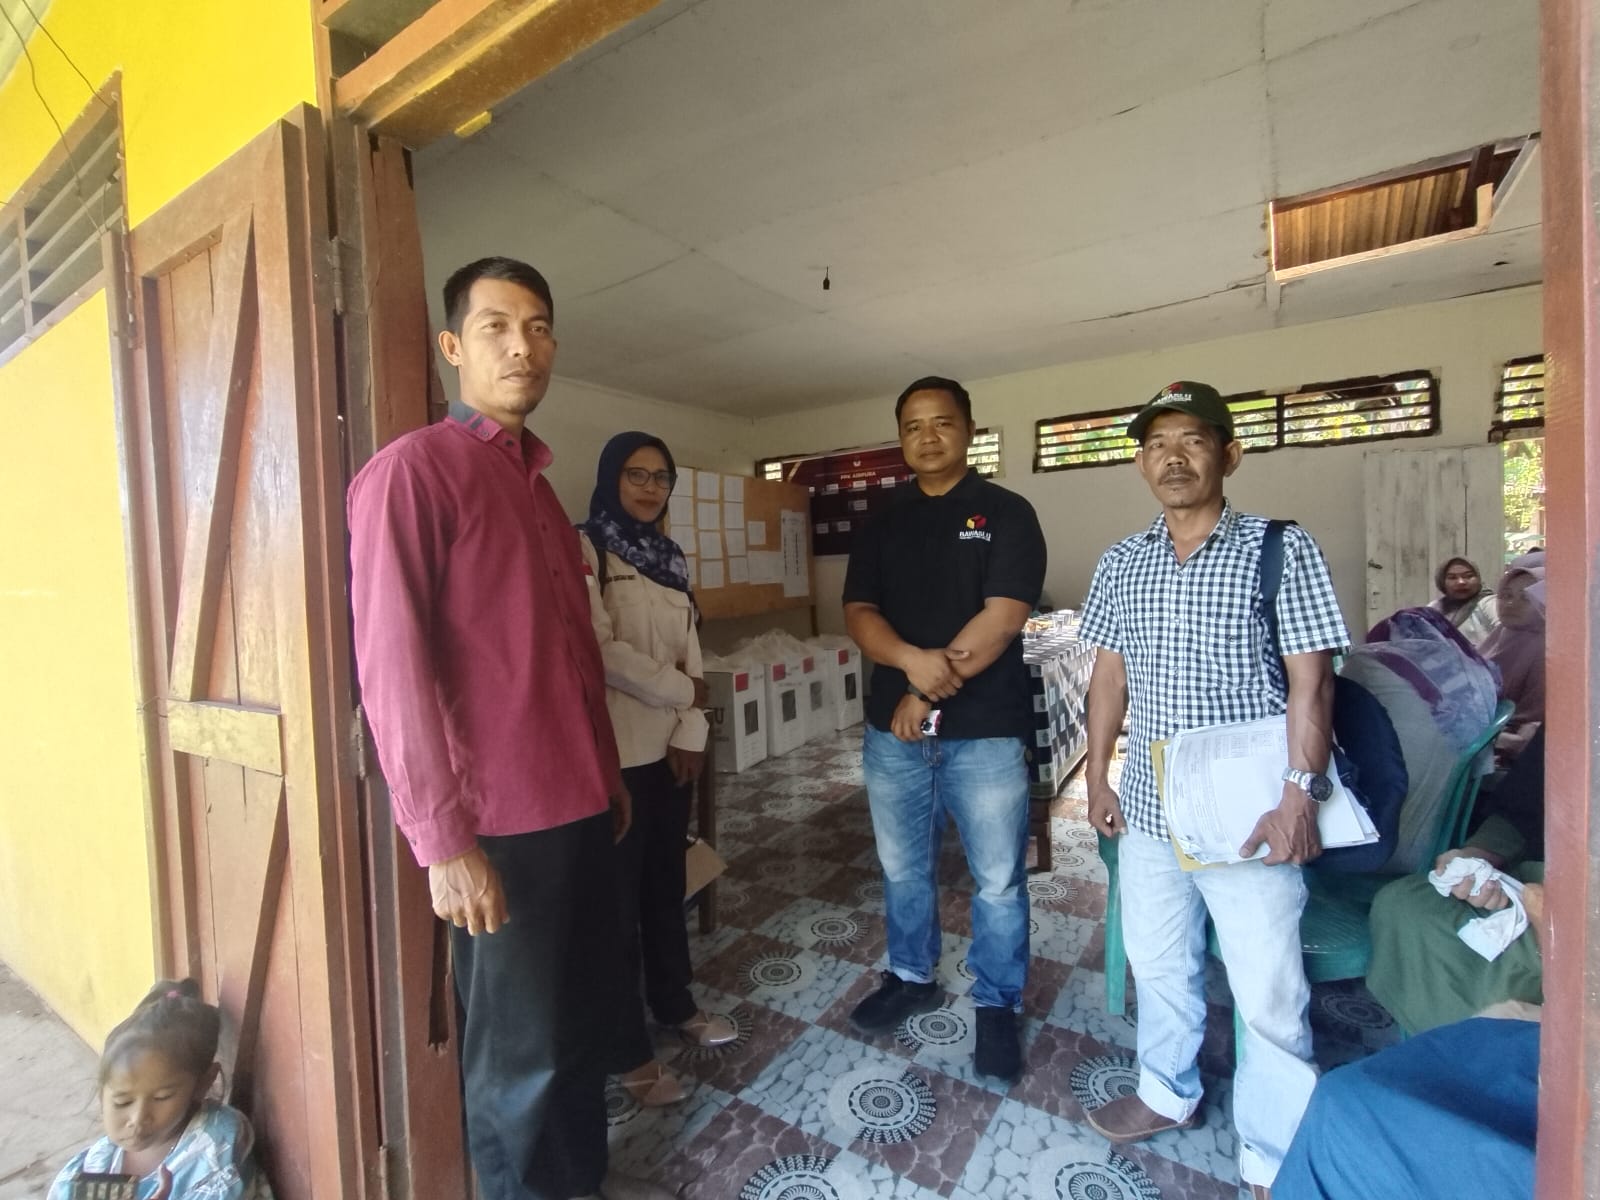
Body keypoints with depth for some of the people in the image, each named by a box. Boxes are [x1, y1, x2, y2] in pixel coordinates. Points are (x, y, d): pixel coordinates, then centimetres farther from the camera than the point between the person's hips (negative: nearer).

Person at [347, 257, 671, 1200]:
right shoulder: (414, 467, -9)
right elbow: (391, 665, -15)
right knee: (521, 1050, 12)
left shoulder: (540, 480, 15)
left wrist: (609, 777, 15)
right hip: (501, 824, -8)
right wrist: (444, 839, -16)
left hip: (581, 808, 8)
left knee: (592, 1010, 23)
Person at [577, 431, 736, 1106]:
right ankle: (629, 1051, 24)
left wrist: (691, 730, -3)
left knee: (667, 881, 20)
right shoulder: (584, 549, -10)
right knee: (619, 896, 6)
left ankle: (675, 1004, 40)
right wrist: (682, 691, -10)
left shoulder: (668, 556, 12)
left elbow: (690, 650, 7)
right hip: (615, 750, -7)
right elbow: (598, 651, -19)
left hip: (671, 745, 7)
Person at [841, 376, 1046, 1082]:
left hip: (985, 732, -3)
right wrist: (913, 660, -21)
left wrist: (928, 692, -14)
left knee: (998, 880, 11)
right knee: (903, 869, 19)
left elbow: (1002, 619, -14)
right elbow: (859, 613, -1)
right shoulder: (881, 525, 8)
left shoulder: (1006, 514, -4)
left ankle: (996, 1005, 33)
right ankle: (911, 978, 41)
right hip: (892, 730, 4)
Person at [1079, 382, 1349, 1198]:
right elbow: (1109, 675, 7)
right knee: (1157, 963, 21)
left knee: (1268, 995, 9)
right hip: (1148, 805, 4)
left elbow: (1310, 682, -10)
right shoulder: (1119, 563, 4)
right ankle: (1167, 1094, 45)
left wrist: (1299, 796, -17)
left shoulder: (1282, 549, -7)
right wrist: (1098, 779, 7)